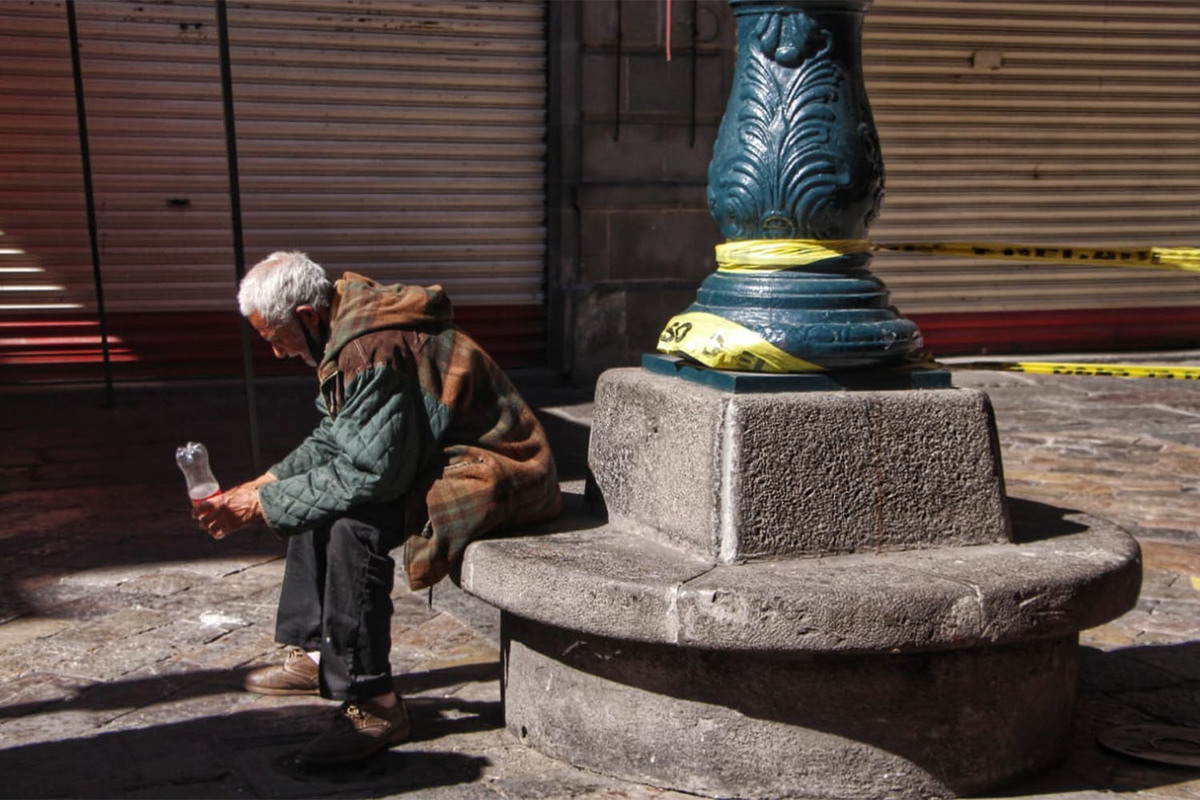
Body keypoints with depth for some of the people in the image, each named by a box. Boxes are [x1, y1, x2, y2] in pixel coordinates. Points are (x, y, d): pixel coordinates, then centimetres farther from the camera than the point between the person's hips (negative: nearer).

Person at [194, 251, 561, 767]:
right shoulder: (348, 327, 7)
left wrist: (261, 505, -20)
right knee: (318, 498, 16)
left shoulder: (372, 351, -26)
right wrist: (263, 484, 3)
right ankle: (314, 653, 20)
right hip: (441, 458, 11)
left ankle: (372, 706, -18)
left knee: (353, 523, -28)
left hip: (491, 474, -11)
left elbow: (367, 473, -28)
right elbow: (333, 440, 15)